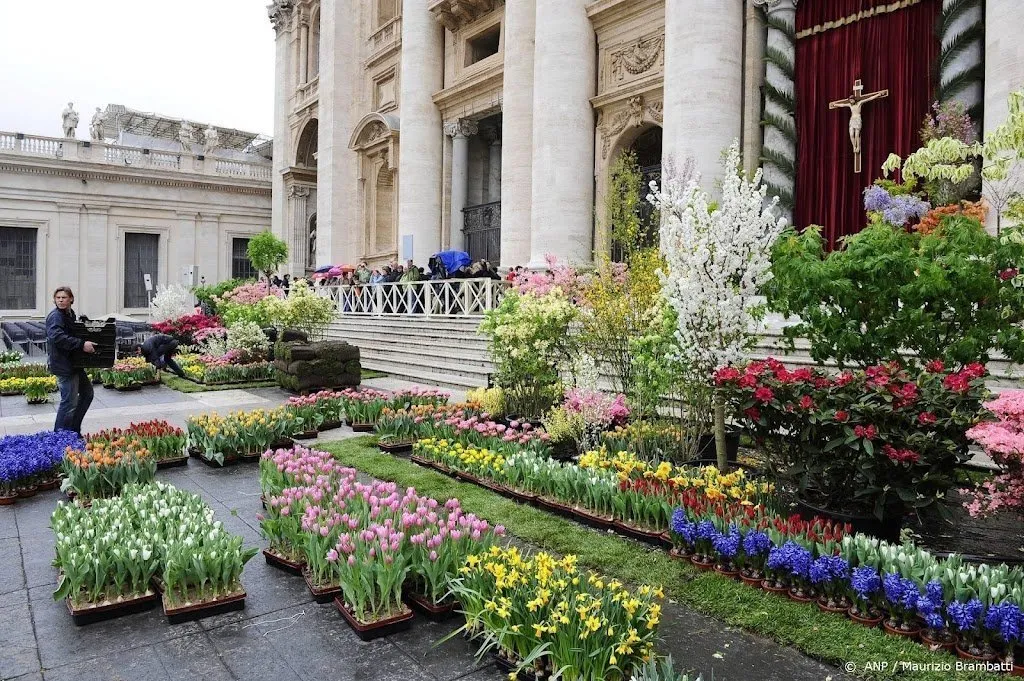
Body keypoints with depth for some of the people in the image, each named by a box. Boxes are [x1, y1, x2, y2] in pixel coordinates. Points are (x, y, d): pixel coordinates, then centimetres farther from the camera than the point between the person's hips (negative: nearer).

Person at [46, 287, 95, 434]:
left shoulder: (70, 314, 14)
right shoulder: (55, 316, -15)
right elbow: (57, 337, -30)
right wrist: (81, 344, -33)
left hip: (74, 363, 10)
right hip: (63, 365, -10)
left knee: (87, 393, 20)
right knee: (69, 401, -8)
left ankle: (74, 429, 29)